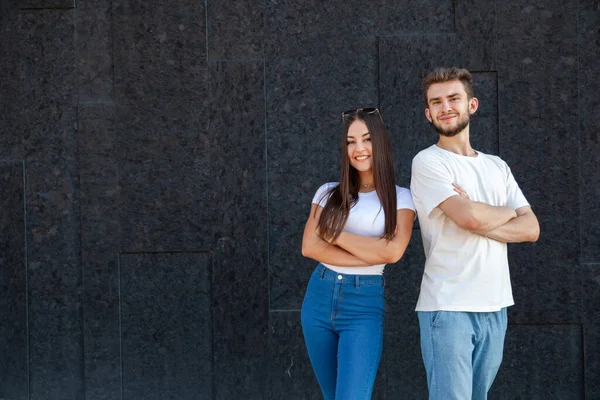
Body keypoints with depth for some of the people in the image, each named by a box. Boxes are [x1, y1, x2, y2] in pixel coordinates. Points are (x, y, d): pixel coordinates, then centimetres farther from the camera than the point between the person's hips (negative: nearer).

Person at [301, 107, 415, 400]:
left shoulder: (400, 198, 0)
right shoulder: (329, 193, 7)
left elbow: (392, 252, -15)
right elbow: (309, 247, -5)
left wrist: (334, 233, -8)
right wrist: (369, 254, -13)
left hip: (365, 304, -4)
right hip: (318, 299, 4)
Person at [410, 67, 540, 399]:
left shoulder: (497, 167, 16)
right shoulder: (427, 162, -4)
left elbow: (531, 229, 5)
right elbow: (469, 217, -18)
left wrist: (479, 219, -10)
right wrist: (507, 212, 3)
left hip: (495, 307, 6)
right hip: (448, 307, -6)